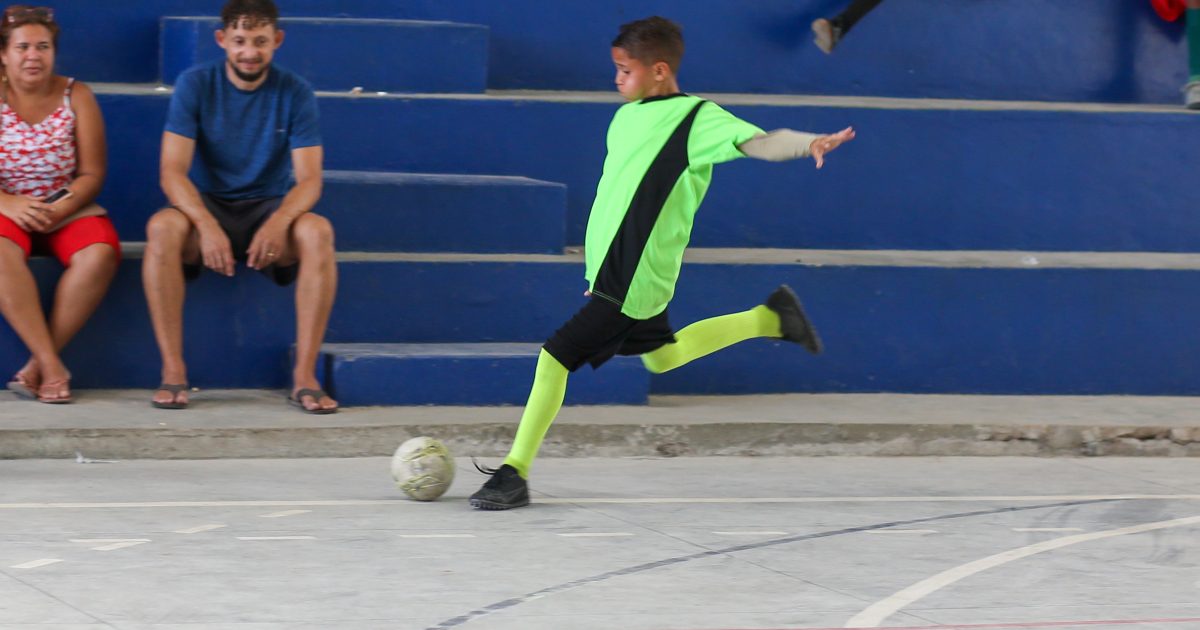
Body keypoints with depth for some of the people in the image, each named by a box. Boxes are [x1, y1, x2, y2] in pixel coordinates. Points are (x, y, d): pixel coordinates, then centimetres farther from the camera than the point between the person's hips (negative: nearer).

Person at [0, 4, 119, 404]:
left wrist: (60, 210, -19)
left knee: (100, 254, -31)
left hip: (66, 210, 2)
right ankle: (51, 366, -36)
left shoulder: (76, 97, 3)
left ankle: (36, 368, -27)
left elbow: (92, 174, 0)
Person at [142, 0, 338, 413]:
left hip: (269, 209, 1)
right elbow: (172, 172, -13)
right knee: (162, 227, -34)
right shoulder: (195, 85, -5)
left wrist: (279, 222, -33)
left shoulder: (295, 93, -3)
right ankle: (172, 370, -31)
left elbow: (309, 179, -10)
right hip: (206, 206, -1)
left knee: (318, 232, -32)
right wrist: (207, 225, -33)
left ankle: (305, 375, -31)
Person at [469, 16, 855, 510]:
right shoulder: (627, 117, 11)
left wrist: (809, 143, -44)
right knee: (661, 357, 28)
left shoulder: (696, 118, -13)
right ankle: (769, 318, 37)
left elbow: (757, 142, -24)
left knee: (556, 355, -13)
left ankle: (514, 474, -5)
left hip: (633, 281, -10)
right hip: (615, 269, 10)